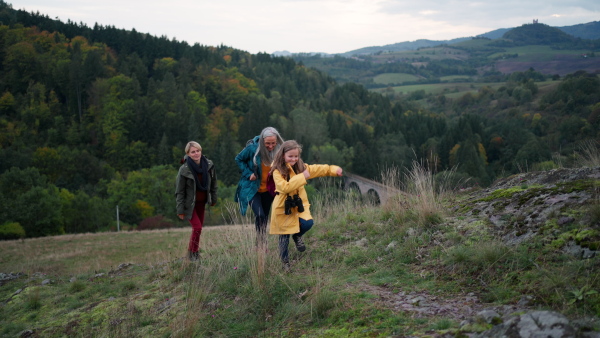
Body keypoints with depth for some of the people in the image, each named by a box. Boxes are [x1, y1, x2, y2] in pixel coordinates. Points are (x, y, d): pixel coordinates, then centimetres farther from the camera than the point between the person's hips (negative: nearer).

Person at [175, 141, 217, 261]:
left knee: (199, 226, 11)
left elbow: (213, 183, 7)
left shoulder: (209, 165, -8)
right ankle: (192, 252, 6)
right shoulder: (184, 169, -19)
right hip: (189, 203, -5)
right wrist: (180, 210, -13)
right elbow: (180, 191, -14)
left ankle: (195, 251, 28)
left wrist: (214, 199, 11)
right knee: (197, 227, -12)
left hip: (201, 202, 5)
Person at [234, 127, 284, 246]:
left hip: (268, 190, 3)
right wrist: (249, 174, -12)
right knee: (259, 215, -20)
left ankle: (262, 244, 29)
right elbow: (239, 159, -2)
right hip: (252, 188, -3)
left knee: (264, 218, 13)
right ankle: (261, 242, -6)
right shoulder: (252, 148, -19)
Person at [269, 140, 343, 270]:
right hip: (284, 207, -4)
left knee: (307, 223, -23)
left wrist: (334, 169, -14)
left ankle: (297, 236, 13)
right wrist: (302, 177, -27)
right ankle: (285, 262, 26)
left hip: (299, 204, 4)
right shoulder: (277, 171, -13)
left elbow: (318, 169, 2)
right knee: (284, 236, 5)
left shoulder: (301, 167, 3)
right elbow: (284, 187, -28)